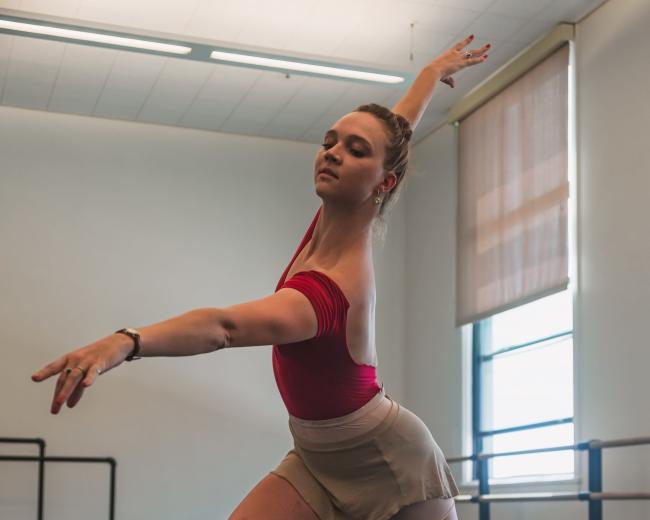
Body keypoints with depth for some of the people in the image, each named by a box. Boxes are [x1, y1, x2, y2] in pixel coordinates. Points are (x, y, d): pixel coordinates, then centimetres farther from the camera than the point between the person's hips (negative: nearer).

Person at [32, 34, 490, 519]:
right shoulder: (340, 217, -10)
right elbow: (398, 129, 7)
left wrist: (125, 341, -70)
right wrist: (435, 70, 25)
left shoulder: (330, 293, -33)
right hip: (319, 458, 8)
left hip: (388, 466, -8)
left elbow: (225, 325, -54)